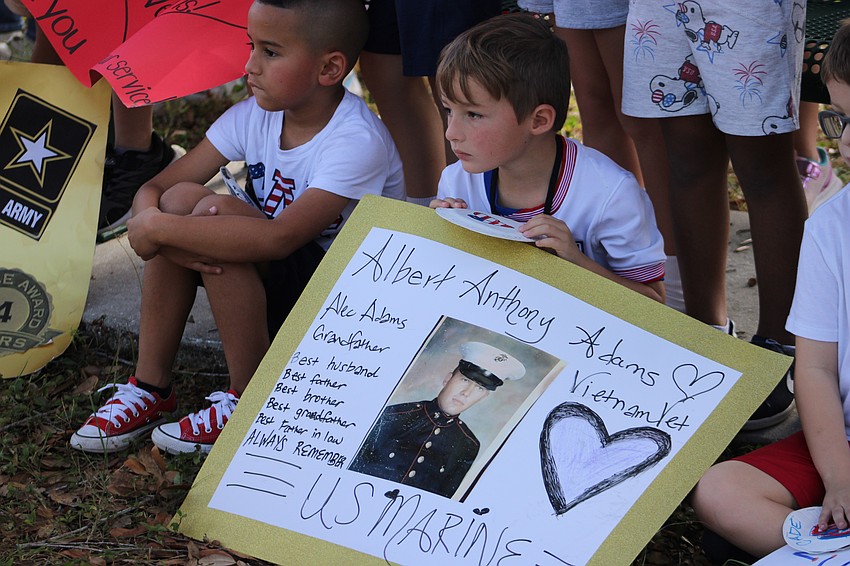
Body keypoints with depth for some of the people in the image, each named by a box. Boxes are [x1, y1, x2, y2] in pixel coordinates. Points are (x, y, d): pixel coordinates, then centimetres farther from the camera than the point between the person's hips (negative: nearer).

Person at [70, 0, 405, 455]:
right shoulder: (255, 115, -3)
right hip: (273, 290, 7)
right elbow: (154, 189, -4)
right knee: (181, 198, -16)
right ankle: (150, 388, -8)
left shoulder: (358, 141, -25)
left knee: (216, 212, -27)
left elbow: (279, 238, -38)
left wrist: (159, 229, -32)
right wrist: (165, 232, -28)